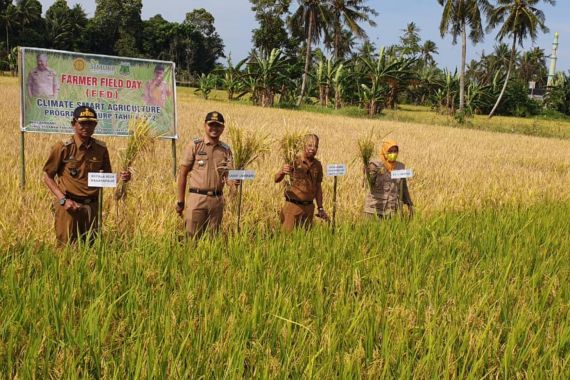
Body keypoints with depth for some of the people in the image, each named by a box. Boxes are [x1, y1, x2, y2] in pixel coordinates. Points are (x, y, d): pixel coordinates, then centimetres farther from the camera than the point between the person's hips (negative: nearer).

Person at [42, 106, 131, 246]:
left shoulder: (101, 148, 2)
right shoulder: (63, 148, -9)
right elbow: (47, 176, -3)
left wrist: (120, 177, -9)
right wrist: (63, 200, -13)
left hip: (92, 206, 4)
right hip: (69, 205, -3)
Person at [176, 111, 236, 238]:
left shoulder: (226, 150, 9)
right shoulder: (194, 146, -1)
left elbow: (228, 175, 5)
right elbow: (183, 174, 0)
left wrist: (233, 181, -19)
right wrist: (180, 201, -2)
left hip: (217, 199, 3)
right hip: (197, 198, -3)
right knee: (193, 236, -3)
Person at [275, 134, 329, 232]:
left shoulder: (317, 165, 6)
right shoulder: (295, 161, -9)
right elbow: (277, 180, -15)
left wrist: (320, 208, 11)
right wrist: (282, 171, -38)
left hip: (309, 207, 5)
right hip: (293, 205, -4)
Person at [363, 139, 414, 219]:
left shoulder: (400, 167, 9)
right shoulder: (375, 165, -4)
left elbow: (403, 187, 16)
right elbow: (371, 181, -20)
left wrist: (409, 204, 9)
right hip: (375, 209, -3)